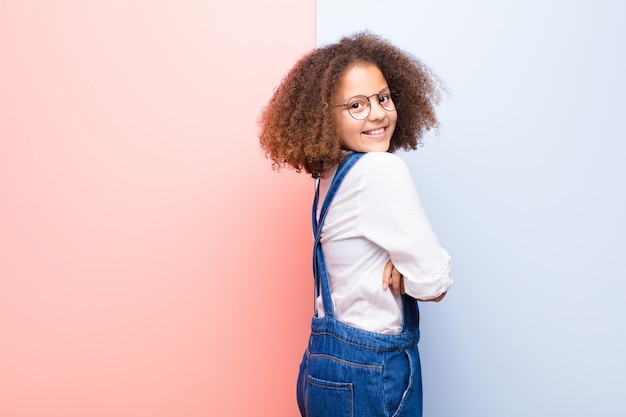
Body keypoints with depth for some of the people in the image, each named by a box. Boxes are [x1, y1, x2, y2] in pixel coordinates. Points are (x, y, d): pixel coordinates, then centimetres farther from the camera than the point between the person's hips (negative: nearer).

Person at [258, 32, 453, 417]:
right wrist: (399, 273, 0)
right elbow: (433, 281, -19)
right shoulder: (383, 170, -19)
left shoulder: (332, 173, 6)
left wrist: (394, 265, -9)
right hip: (370, 374, -8)